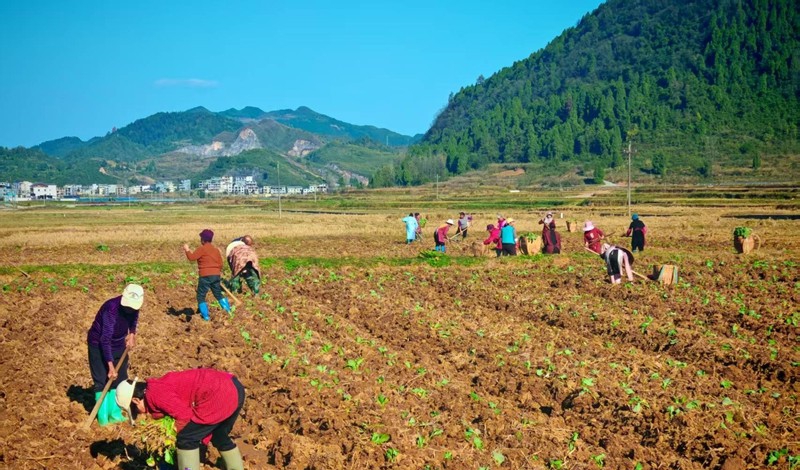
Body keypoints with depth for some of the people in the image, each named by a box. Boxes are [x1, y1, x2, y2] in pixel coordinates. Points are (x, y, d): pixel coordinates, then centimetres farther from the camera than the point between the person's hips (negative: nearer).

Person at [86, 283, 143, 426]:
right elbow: (105, 340, -33)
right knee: (102, 382, -6)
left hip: (118, 344, 7)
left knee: (120, 380, 8)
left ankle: (115, 415, 18)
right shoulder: (111, 308, -35)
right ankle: (103, 419, 1)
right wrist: (111, 366, -34)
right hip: (99, 345, -7)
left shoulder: (133, 305, -15)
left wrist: (132, 334, -3)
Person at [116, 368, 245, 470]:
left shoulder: (154, 394, -5)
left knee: (186, 439, 3)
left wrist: (176, 433, 7)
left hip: (220, 396, -10)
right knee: (219, 437, 29)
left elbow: (184, 415, -11)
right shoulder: (160, 386, 23)